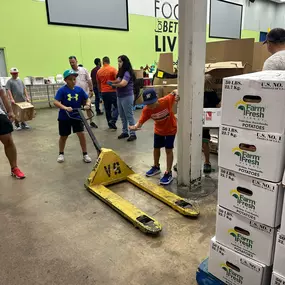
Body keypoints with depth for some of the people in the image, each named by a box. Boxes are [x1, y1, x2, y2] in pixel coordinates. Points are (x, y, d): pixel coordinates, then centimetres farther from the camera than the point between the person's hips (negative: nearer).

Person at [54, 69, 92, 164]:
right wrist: (65, 108, -37)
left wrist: (87, 105, -20)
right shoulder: (62, 90, -15)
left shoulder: (79, 89, -5)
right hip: (64, 117, -2)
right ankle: (61, 154, 34)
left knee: (81, 134, -5)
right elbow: (56, 102, -22)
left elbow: (87, 99, 2)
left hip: (77, 116, 2)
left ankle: (85, 154, 10)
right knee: (63, 136, 13)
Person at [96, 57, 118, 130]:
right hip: (112, 91, -4)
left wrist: (100, 91, 27)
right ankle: (113, 121, -12)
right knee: (116, 107, 6)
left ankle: (110, 124, 17)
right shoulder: (113, 69, -7)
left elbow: (98, 83, 15)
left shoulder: (99, 71, 7)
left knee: (107, 108, 11)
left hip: (104, 92, 4)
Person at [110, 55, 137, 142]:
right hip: (120, 96, 9)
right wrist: (112, 82, -8)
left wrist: (114, 84, -12)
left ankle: (133, 134, 2)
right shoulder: (121, 72, 13)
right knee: (122, 116, 15)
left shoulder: (127, 73, -15)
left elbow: (123, 83, -27)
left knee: (129, 116, -4)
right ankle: (125, 132, 26)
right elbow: (118, 81, 13)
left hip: (127, 97, -9)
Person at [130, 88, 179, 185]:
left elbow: (175, 92, -15)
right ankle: (156, 167, 41)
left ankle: (168, 173, 10)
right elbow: (140, 122, -28)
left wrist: (177, 94, -39)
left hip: (171, 129, -4)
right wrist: (135, 127, -50)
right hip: (158, 130, 4)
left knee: (168, 150, -1)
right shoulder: (146, 110, -25)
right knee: (156, 148, 17)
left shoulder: (166, 100, -32)